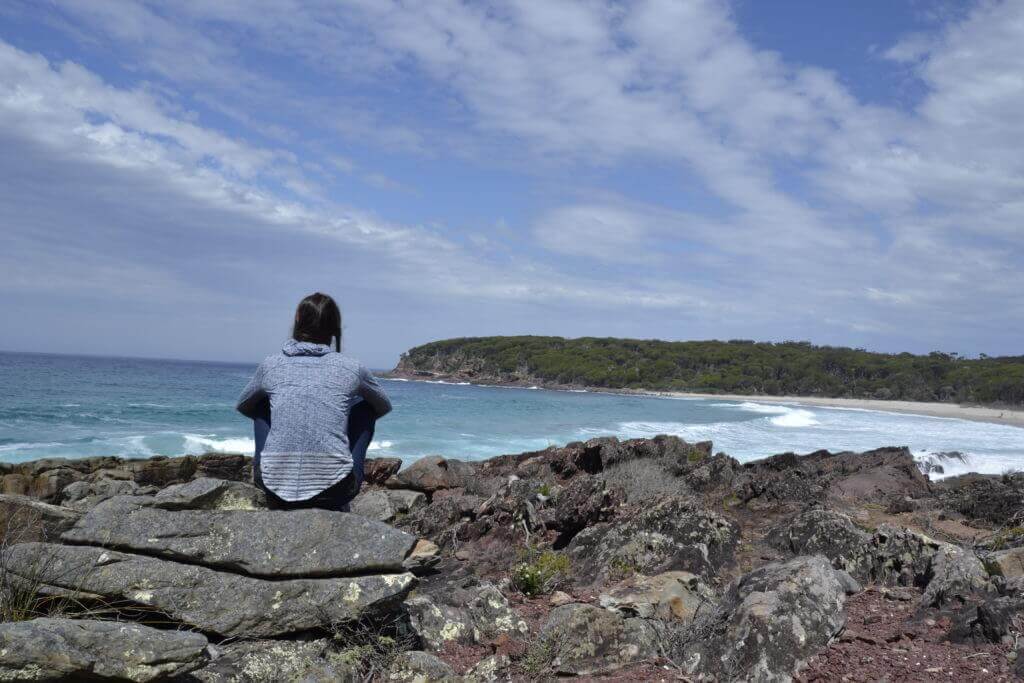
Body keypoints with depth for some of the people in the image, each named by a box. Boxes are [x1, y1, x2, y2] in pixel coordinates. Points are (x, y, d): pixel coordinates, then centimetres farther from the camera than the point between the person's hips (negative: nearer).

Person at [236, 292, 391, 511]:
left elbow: (243, 406, 28)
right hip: (334, 491, -1)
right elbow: (384, 406, 24)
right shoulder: (351, 368, 3)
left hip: (275, 487, 2)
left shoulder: (271, 364, 6)